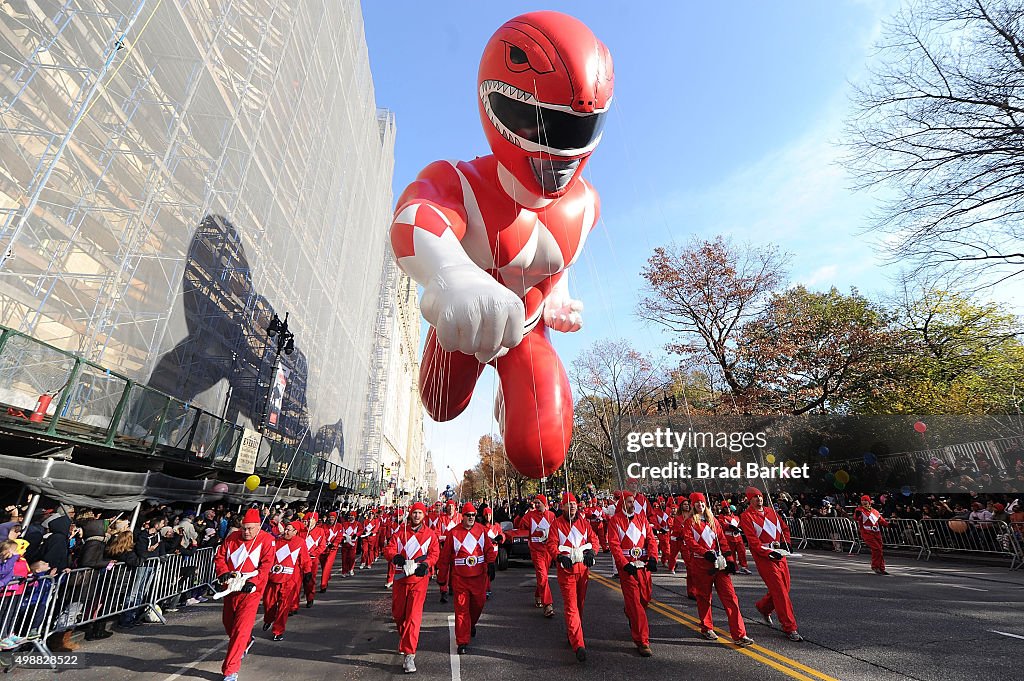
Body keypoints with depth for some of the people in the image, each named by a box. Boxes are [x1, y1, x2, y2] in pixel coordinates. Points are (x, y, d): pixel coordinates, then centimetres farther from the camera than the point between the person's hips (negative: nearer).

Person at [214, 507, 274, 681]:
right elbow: (219, 556, 5)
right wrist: (223, 572, -12)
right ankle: (247, 642, 51)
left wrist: (252, 582, -26)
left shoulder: (266, 540, -14)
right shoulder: (232, 537, 0)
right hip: (230, 587, 6)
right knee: (228, 622, 23)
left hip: (250, 590, -6)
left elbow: (266, 565, -16)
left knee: (241, 628, -8)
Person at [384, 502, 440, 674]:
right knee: (397, 613, 16)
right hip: (401, 577, 3)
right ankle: (403, 637, 45)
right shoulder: (401, 532, 7)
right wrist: (396, 557, -21)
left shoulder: (430, 534, 1)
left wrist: (425, 564, -22)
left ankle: (409, 655, -4)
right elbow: (389, 549, 0)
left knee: (414, 615, -10)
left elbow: (434, 553, -3)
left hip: (419, 578, -3)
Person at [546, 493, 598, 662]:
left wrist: (592, 551, -11)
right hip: (566, 568, -4)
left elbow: (593, 538, 8)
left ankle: (573, 635, 37)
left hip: (583, 568, 5)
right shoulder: (557, 523, -4)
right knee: (571, 607, -9)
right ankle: (578, 645, -9)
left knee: (579, 604, 17)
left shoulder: (584, 522, 8)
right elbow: (551, 544, -8)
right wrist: (560, 556, -23)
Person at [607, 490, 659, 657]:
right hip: (627, 566, -5)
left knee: (645, 598, 16)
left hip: (644, 564, 5)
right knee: (634, 602, -4)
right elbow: (614, 544, -10)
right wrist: (625, 564, -18)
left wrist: (653, 558, -12)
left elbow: (651, 538, 3)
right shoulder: (615, 520, -4)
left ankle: (632, 617, 48)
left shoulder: (641, 517, 9)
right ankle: (642, 641, 7)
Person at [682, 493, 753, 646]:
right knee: (704, 597, 8)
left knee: (730, 596, -3)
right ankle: (707, 628, 26)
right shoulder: (690, 522, 0)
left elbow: (722, 539, 10)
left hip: (719, 563, 3)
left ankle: (739, 635, 1)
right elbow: (690, 541, -10)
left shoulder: (713, 520, 13)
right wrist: (706, 552, -22)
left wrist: (729, 559, 1)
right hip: (701, 564, -3)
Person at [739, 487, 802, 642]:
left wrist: (786, 542, 3)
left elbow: (784, 528, 20)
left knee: (784, 588, 13)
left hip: (780, 554, 7)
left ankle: (763, 608, 38)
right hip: (764, 557, -7)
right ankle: (790, 628, 4)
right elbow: (753, 540, -13)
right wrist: (769, 553, -20)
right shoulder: (746, 516, -9)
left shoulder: (771, 511, 12)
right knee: (779, 590, -8)